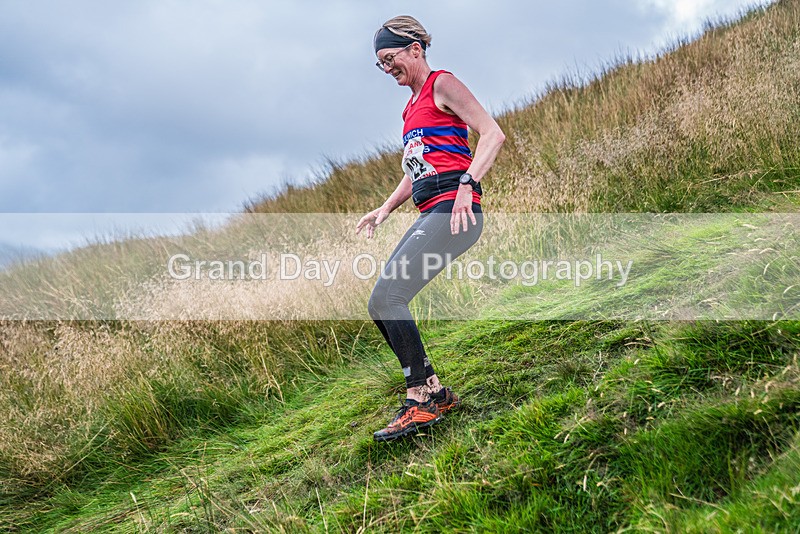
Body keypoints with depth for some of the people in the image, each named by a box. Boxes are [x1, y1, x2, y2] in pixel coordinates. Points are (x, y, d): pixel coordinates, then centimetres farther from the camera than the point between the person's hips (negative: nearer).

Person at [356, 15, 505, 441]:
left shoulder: (442, 84, 0)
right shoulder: (413, 104, 25)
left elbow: (493, 134, -10)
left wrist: (466, 185, -22)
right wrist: (386, 208, 18)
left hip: (453, 210, -9)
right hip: (430, 215, 9)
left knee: (387, 298, -18)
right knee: (381, 304, 6)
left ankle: (420, 403, -11)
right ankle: (436, 392, 11)